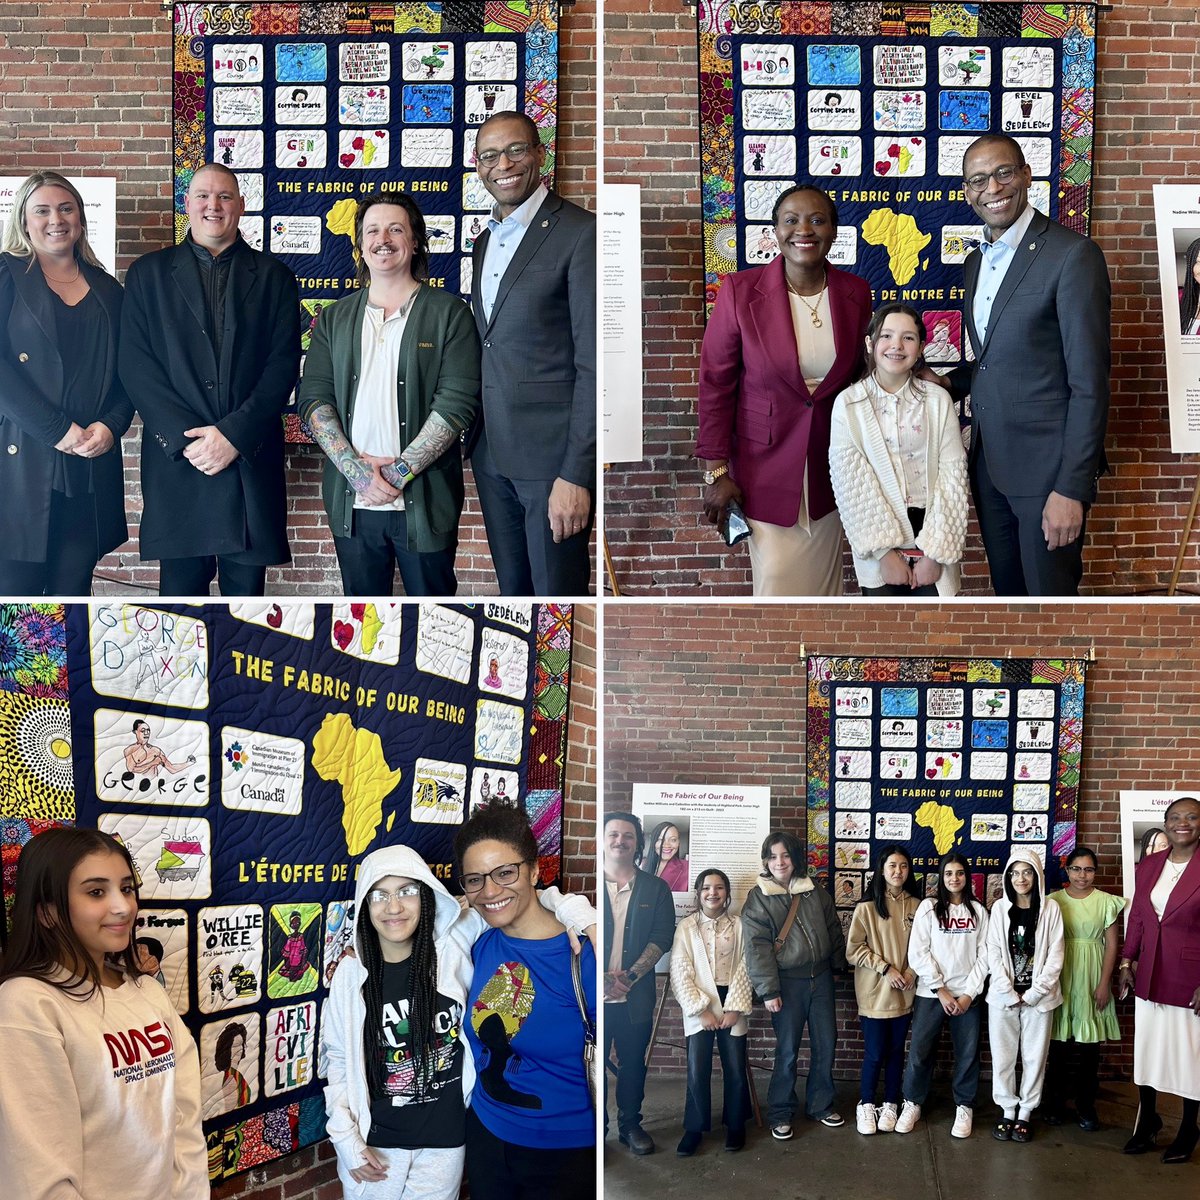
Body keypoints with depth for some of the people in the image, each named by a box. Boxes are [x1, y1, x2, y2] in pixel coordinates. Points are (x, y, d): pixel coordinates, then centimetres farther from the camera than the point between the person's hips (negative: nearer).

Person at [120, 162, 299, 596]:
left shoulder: (273, 276, 9)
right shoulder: (148, 273, 9)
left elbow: (284, 364, 0)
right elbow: (136, 365, 1)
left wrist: (234, 434, -11)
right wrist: (185, 438, -10)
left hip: (250, 459, 0)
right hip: (176, 460, 0)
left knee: (245, 588, 4)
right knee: (180, 586, 4)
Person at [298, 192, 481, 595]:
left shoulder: (449, 313, 0)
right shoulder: (334, 319, 12)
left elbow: (456, 402, -9)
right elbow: (313, 398, 3)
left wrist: (400, 471, -16)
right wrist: (357, 469, -13)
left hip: (424, 502, -3)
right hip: (351, 502, 3)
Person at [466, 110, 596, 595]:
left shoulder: (580, 233, -10)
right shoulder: (483, 243, 15)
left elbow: (595, 363, -15)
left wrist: (576, 473, -20)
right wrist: (474, 440, 11)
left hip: (552, 455, -7)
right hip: (491, 454, 7)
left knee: (557, 589, -1)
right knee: (512, 588, 16)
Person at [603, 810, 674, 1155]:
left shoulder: (655, 888, 7)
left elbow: (662, 936, 1)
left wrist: (630, 975, -11)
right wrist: (603, 979, -13)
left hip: (636, 995, 2)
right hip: (595, 995, -1)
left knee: (633, 1063, 9)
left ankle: (630, 1125, 23)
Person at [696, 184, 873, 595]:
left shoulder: (856, 293, -2)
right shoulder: (740, 290, -12)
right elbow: (716, 384, -8)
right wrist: (716, 471, -9)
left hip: (831, 463, 3)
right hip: (766, 463, -3)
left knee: (823, 577, 12)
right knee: (777, 576, -2)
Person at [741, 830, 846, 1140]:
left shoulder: (816, 893, 6)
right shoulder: (758, 898, -5)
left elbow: (834, 931, 14)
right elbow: (757, 947, -9)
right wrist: (768, 990, -13)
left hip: (821, 977, 4)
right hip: (788, 982, -4)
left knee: (825, 1045, 9)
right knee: (787, 1050, -1)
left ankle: (821, 1105, 25)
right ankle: (780, 1113, 13)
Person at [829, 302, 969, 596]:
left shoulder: (938, 400, 0)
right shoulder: (848, 404, -2)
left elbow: (952, 475, -4)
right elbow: (851, 484, -7)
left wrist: (935, 552, -10)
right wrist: (884, 551, -12)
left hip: (932, 532, 1)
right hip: (878, 541, 0)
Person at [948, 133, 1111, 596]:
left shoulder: (1073, 255, -13)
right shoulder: (976, 261, 12)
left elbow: (1089, 384, -16)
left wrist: (1072, 488, -19)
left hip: (1047, 467, -7)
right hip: (989, 465, 7)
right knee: (1007, 589, 16)